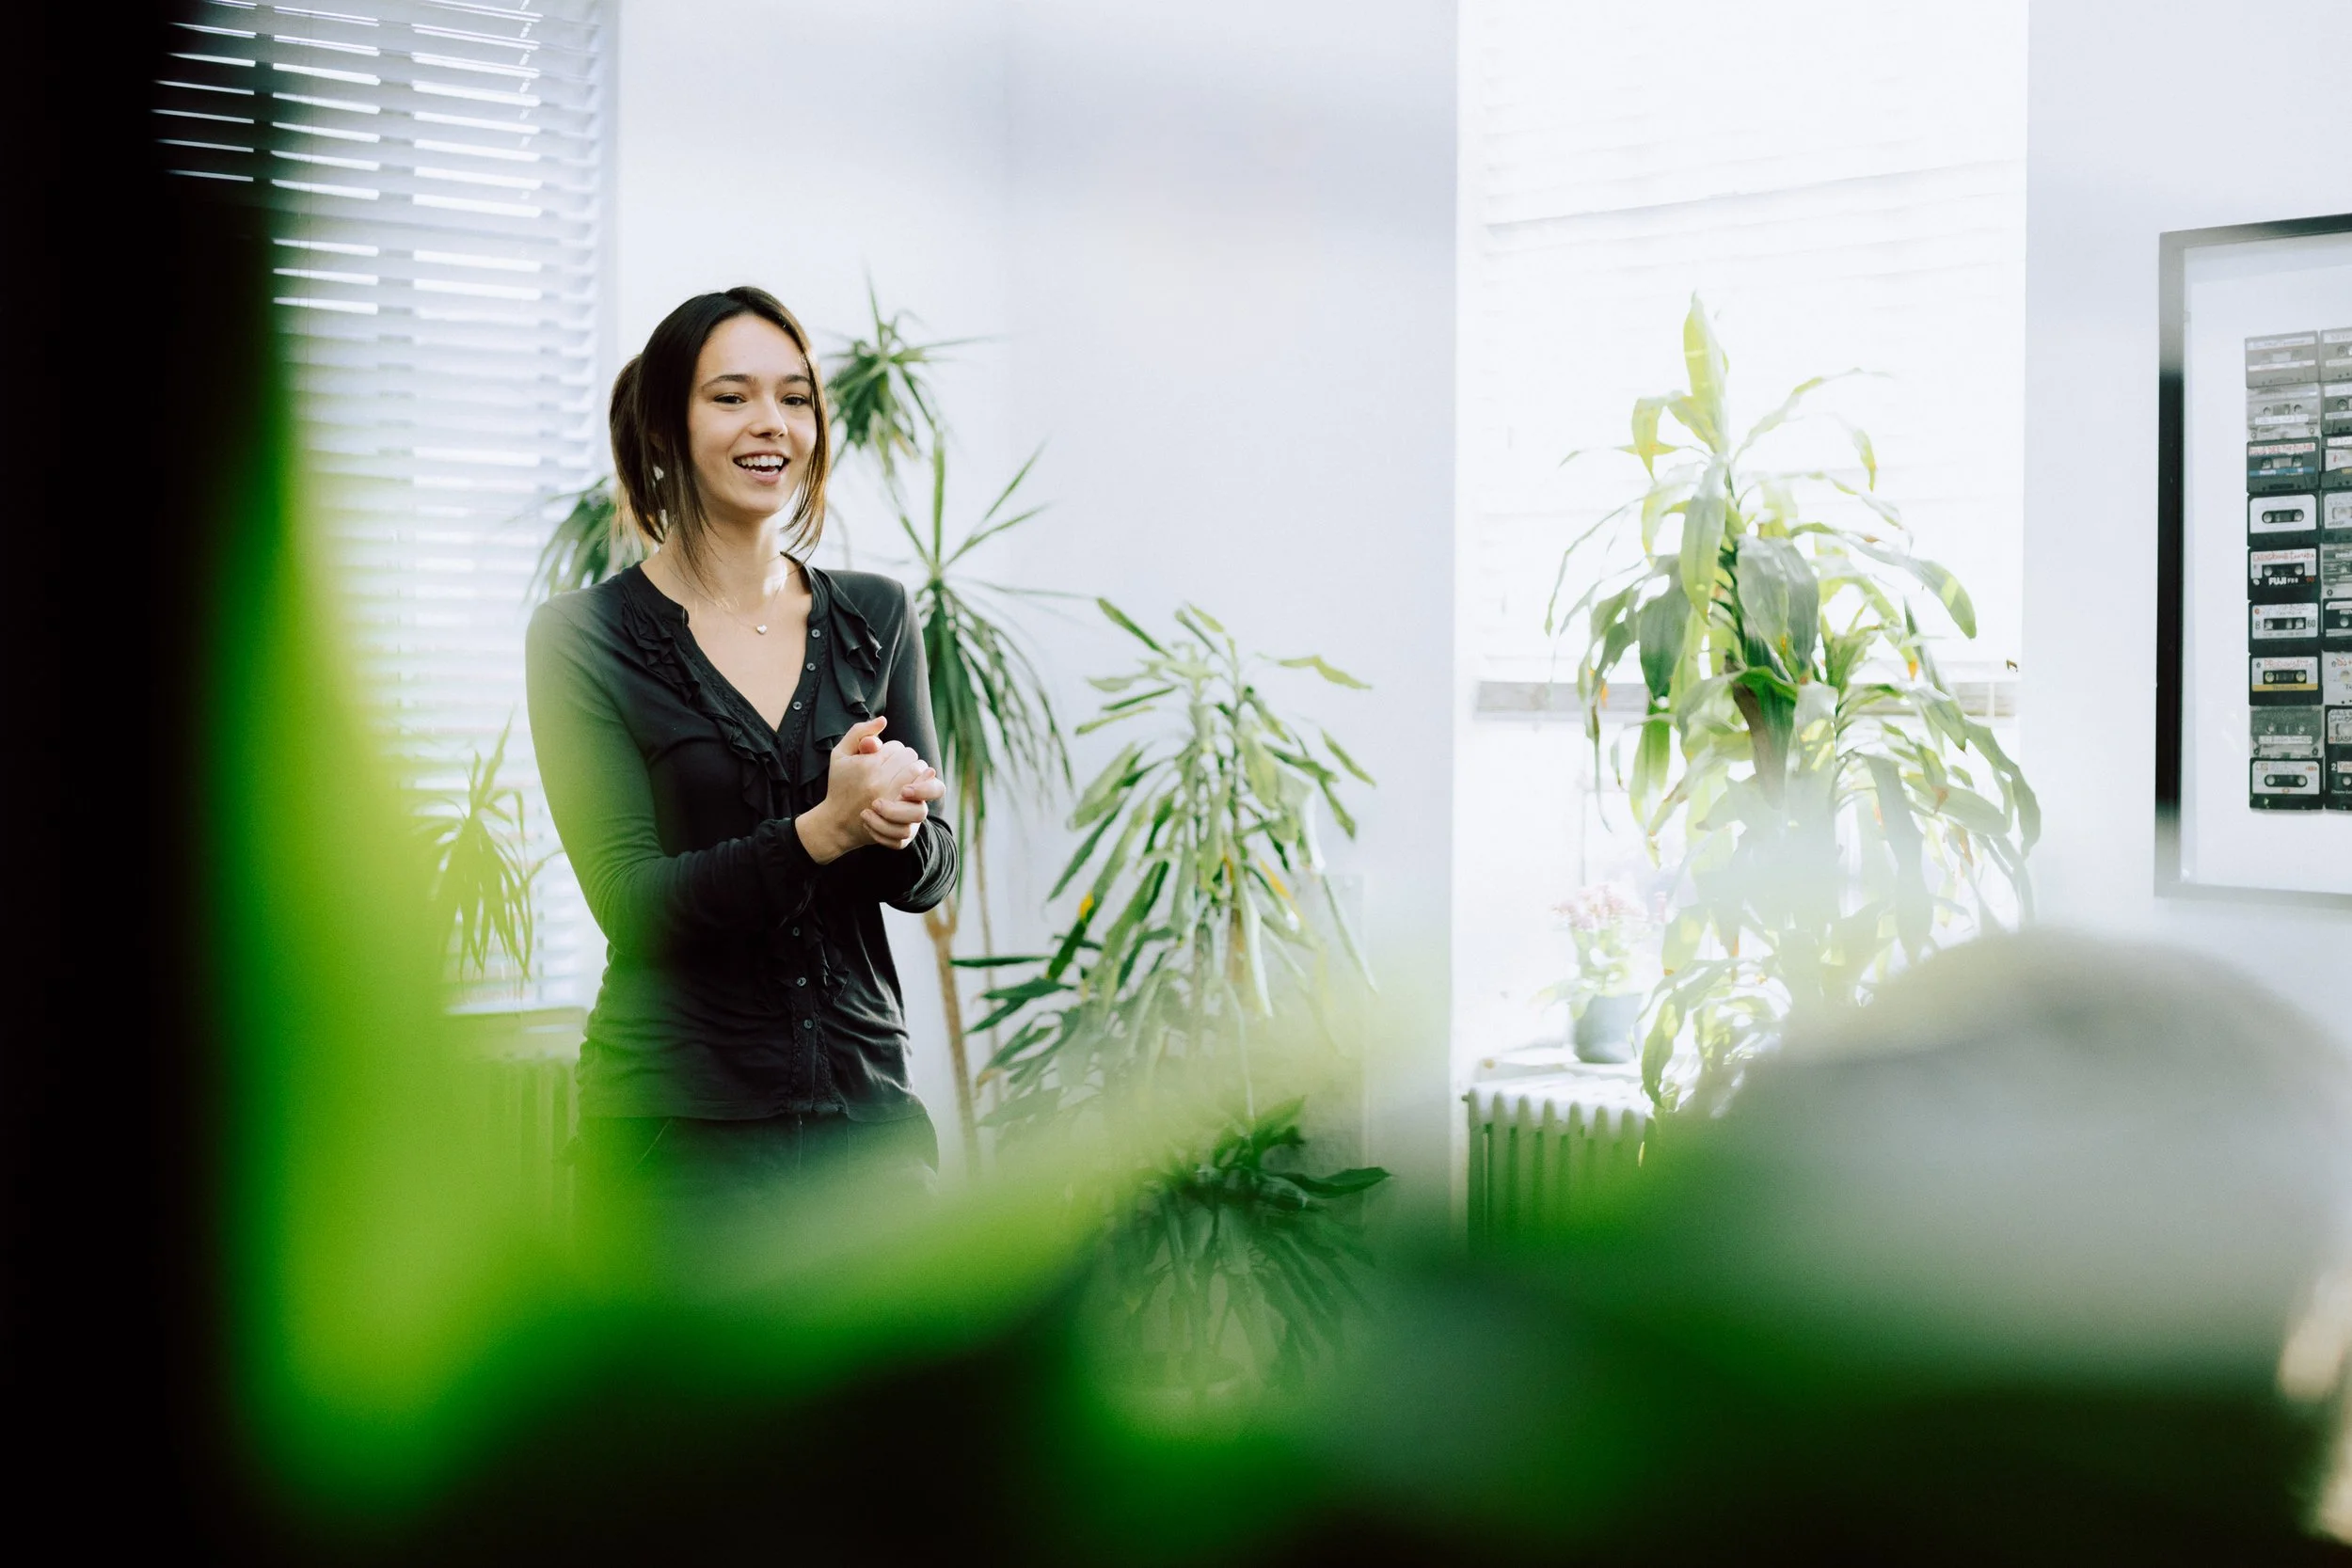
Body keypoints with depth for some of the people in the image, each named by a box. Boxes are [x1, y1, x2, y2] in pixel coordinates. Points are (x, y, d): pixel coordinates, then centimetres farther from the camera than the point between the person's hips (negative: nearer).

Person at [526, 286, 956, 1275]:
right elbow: (631, 899, -12)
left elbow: (932, 872, 7)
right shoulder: (585, 638, -3)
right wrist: (823, 830, -25)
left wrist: (894, 826, -17)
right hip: (680, 1127, -3)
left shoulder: (875, 618, 9)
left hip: (867, 1111, 4)